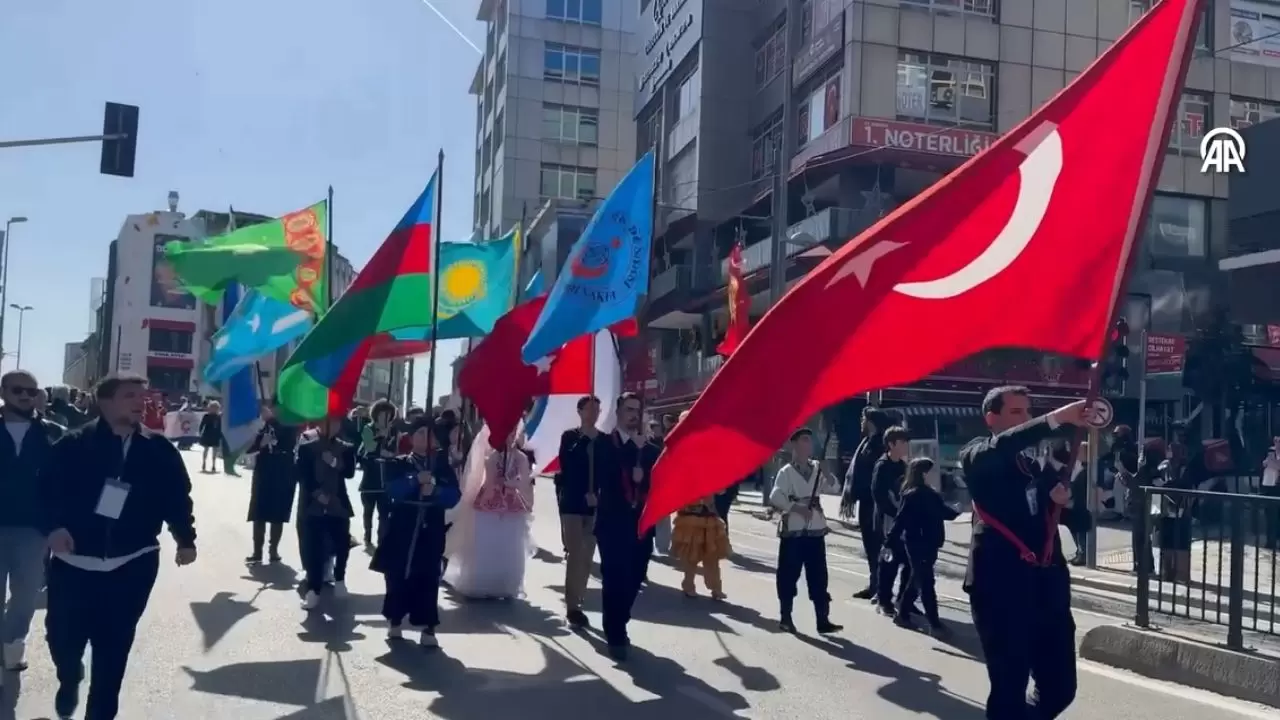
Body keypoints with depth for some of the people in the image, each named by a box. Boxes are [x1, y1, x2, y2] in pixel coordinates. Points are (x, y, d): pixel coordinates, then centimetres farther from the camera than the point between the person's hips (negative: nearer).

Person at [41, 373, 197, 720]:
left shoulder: (159, 451, 2)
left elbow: (177, 497, 4)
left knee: (113, 646, 7)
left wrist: (185, 539, -5)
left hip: (131, 566, 1)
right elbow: (49, 486, -7)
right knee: (61, 635, 8)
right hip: (75, 560, 0)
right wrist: (55, 526, -21)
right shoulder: (74, 444, -2)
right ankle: (69, 680, 43)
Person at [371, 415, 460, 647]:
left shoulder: (443, 466, 6)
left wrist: (435, 491, -22)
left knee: (428, 579, -3)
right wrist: (415, 481, -27)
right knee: (397, 577, 7)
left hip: (430, 531, 0)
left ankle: (428, 628, -1)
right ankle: (395, 621, 23)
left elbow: (454, 496, -4)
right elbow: (392, 490, -13)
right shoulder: (399, 464, 3)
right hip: (401, 529, 0)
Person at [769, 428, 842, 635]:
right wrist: (796, 507, -20)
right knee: (789, 575, 3)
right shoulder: (786, 472, -6)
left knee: (819, 576, 4)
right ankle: (786, 617, 15)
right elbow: (775, 498, -18)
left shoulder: (817, 469, 10)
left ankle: (823, 620, 7)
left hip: (816, 530, 4)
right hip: (793, 531, -4)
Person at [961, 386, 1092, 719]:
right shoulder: (977, 458, 1)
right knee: (1009, 690, -2)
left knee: (1060, 688, 9)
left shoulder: (1042, 466, 17)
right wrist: (1057, 417, -31)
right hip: (1001, 589, -5)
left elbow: (1081, 520, 18)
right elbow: (1001, 446, -23)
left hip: (1048, 588, 6)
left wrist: (1065, 501, -4)